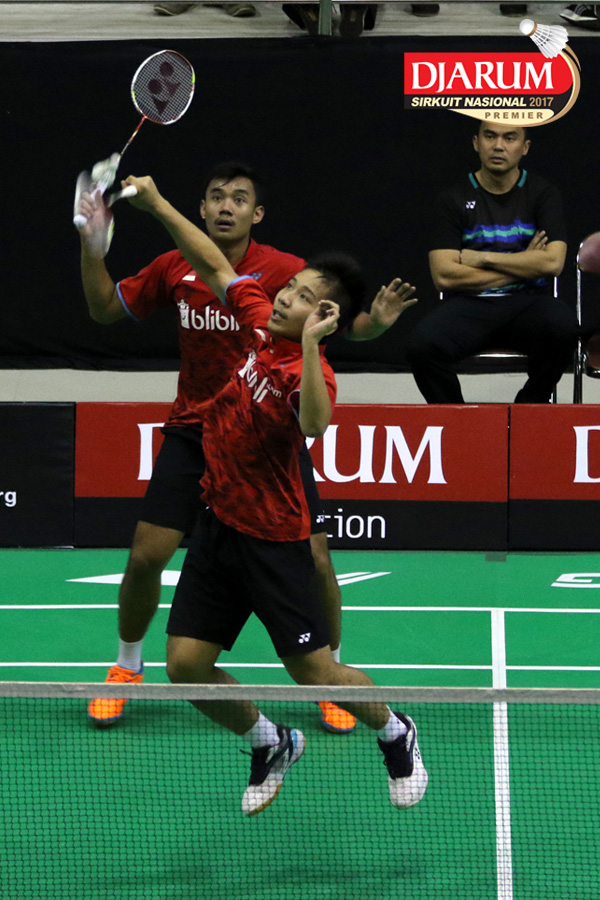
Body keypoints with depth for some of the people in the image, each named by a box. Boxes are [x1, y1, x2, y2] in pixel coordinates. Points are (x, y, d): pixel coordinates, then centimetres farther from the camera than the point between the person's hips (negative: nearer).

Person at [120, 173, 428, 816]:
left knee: (314, 673, -2)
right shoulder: (259, 321, 0)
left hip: (271, 539, -7)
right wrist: (156, 205, 13)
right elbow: (215, 264, 15)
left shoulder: (308, 370, -21)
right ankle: (271, 745, 26)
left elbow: (315, 425, -45)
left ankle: (395, 734, 28)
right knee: (185, 665, 1)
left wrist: (310, 345, -51)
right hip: (217, 523, 7)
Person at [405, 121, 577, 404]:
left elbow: (553, 262, -7)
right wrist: (522, 267, -5)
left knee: (562, 327, -35)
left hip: (526, 302, 0)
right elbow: (444, 276, -6)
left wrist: (483, 258, -6)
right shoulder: (454, 199, 5)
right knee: (421, 346, -32)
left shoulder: (542, 194, 8)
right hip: (469, 305, 0)